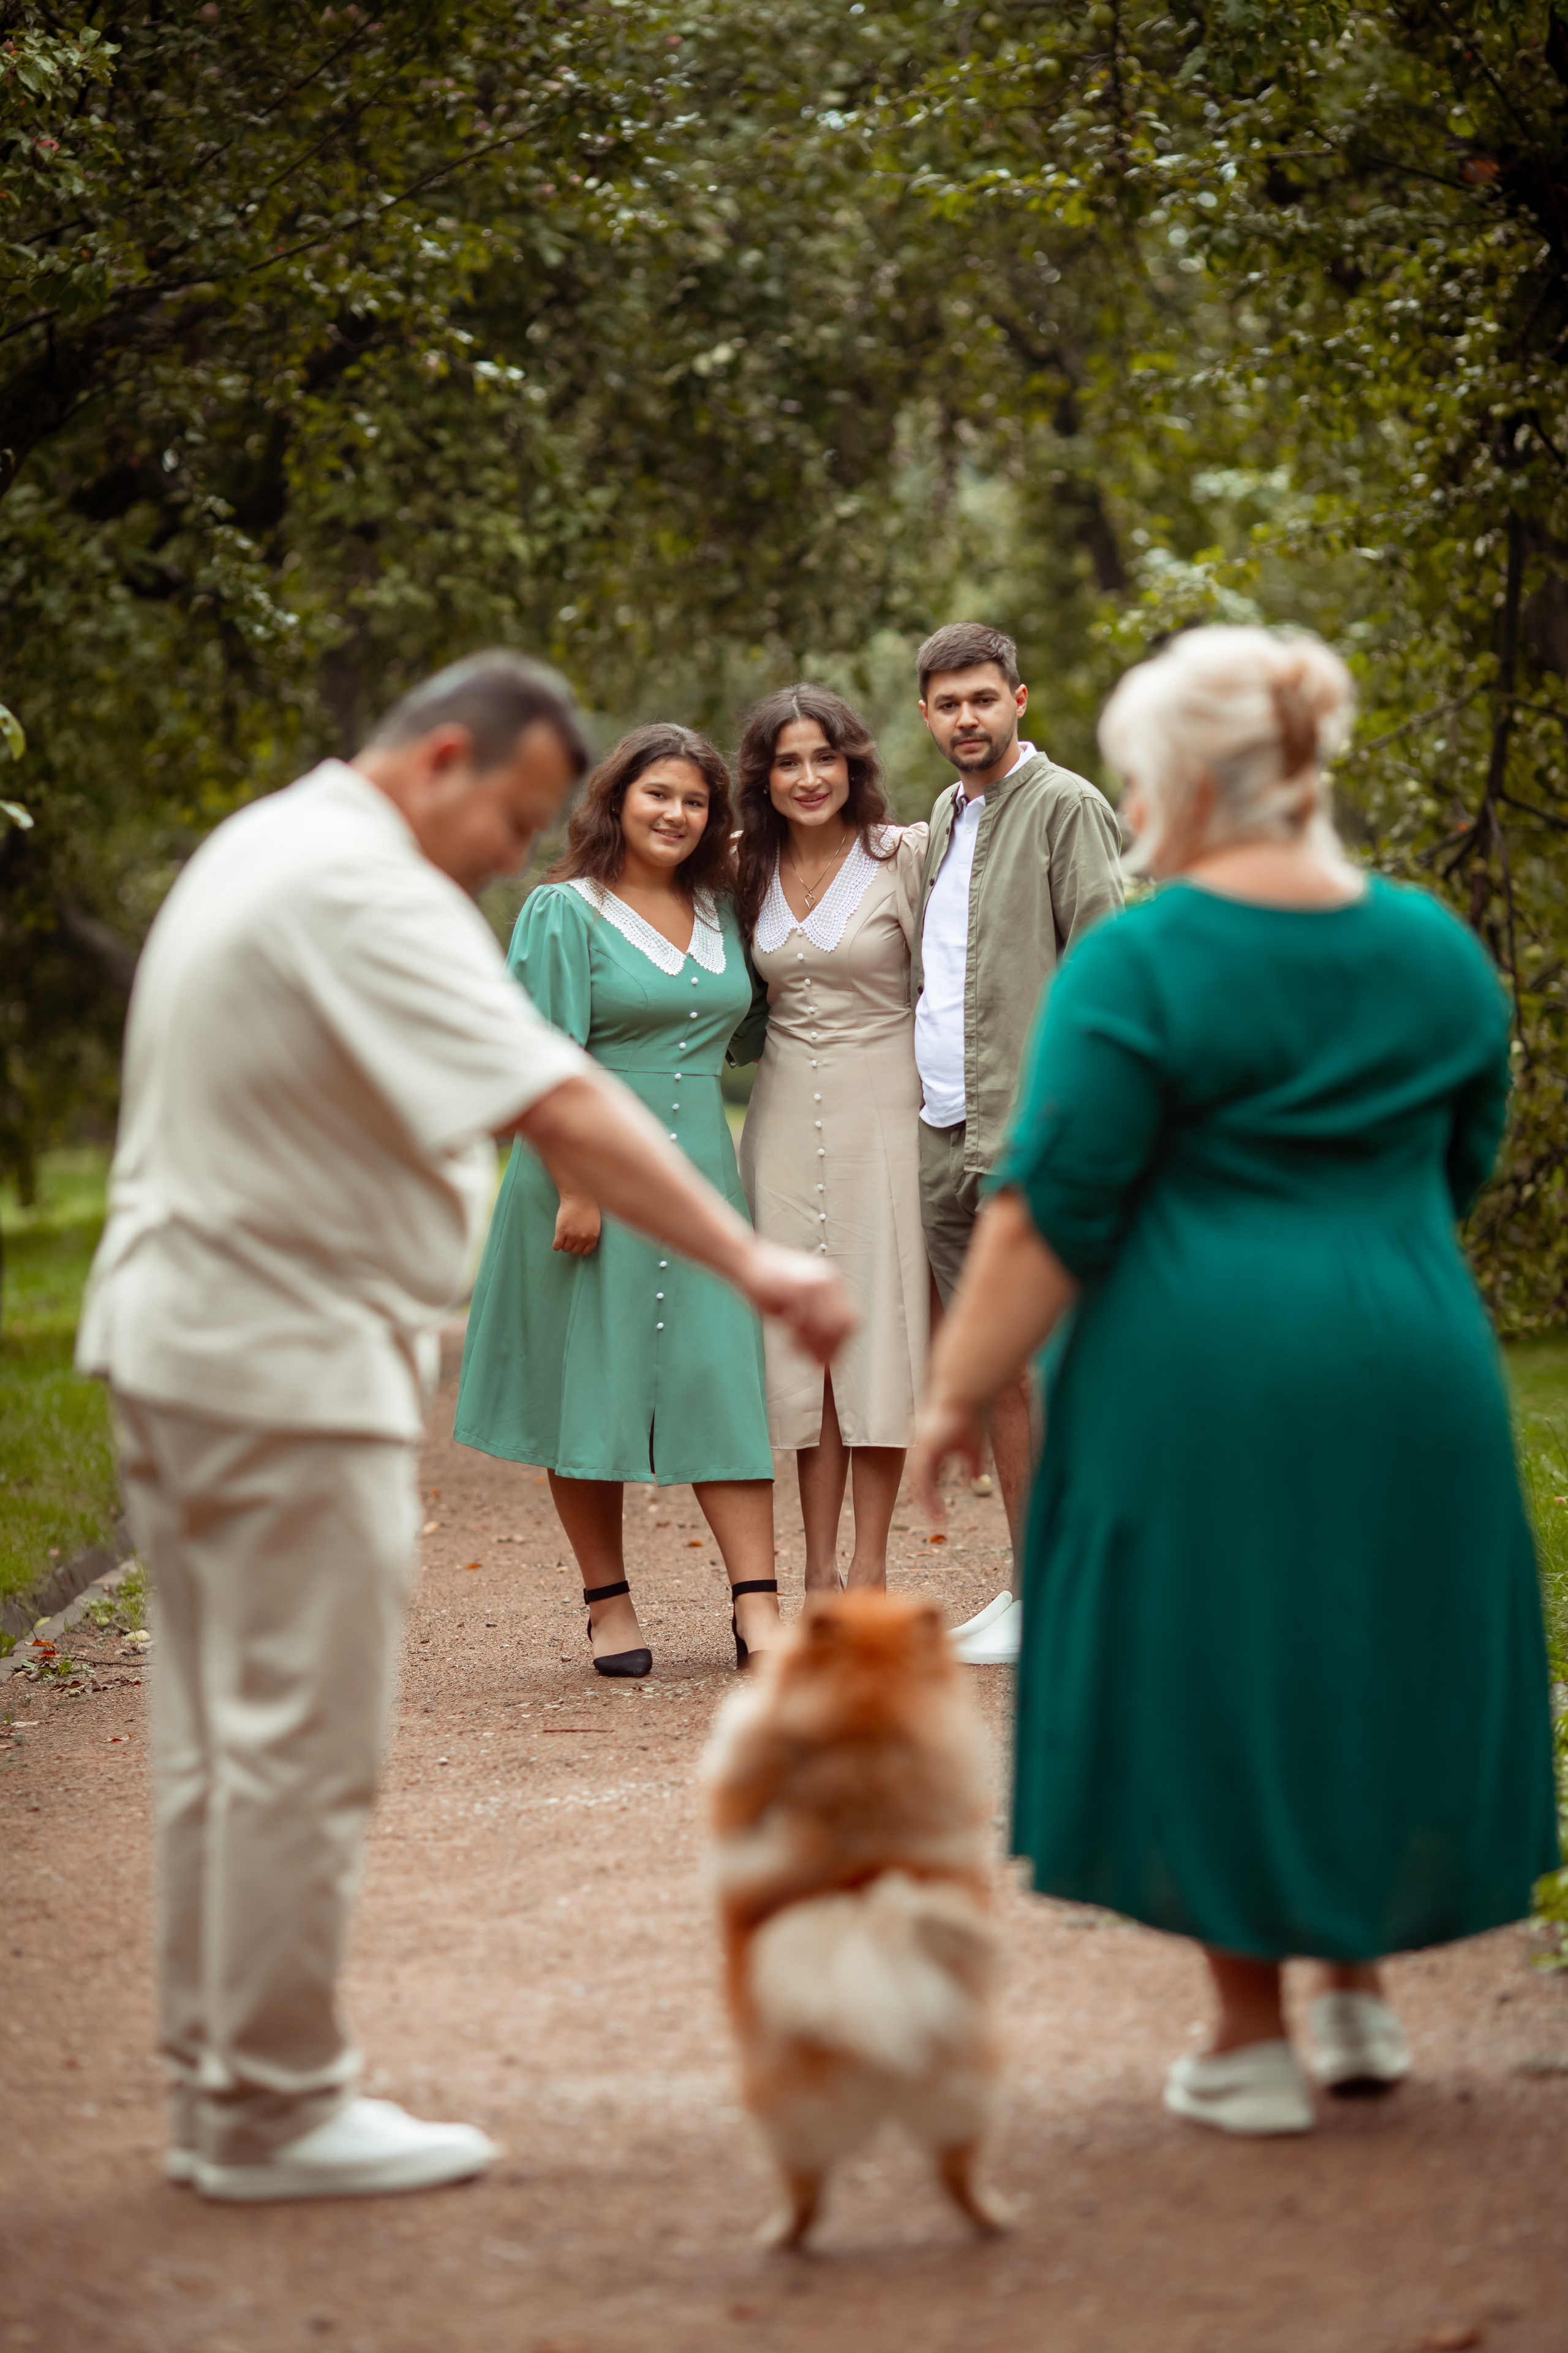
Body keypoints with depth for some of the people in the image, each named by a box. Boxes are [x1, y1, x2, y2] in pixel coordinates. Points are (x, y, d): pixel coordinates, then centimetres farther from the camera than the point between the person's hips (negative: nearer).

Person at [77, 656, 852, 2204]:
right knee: (301, 1752, -3)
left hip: (179, 1341, 11)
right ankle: (272, 2112, 4)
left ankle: (213, 2088, 21)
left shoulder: (262, 847, 15)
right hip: (292, 1371, -11)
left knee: (221, 1744, 14)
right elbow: (560, 1106, -28)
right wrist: (748, 1261, -30)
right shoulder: (362, 891, -19)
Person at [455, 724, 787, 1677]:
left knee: (723, 1377, -3)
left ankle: (758, 1606, -6)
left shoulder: (722, 909, 12)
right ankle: (609, 1605, 12)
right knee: (592, 1377, 2)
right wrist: (575, 1188, -16)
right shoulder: (563, 911, -3)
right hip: (597, 1167, -4)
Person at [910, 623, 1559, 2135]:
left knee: (1216, 1685, 6)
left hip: (1202, 1384, -5)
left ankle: (1250, 2041, 11)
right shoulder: (1438, 949, 6)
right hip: (1414, 1375, 5)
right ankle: (1358, 1990, 24)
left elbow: (1049, 1215, -14)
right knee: (1379, 1667, 19)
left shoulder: (1135, 965, -12)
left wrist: (956, 1390, -7)